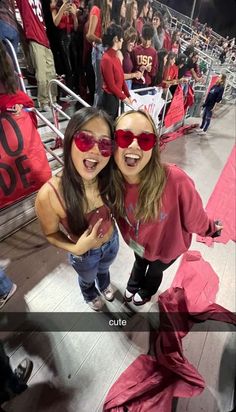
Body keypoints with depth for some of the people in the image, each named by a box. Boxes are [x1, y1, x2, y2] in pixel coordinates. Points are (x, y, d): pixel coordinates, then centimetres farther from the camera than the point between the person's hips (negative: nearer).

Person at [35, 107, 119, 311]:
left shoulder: (109, 179, -26)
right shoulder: (49, 195, -36)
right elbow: (51, 234, -18)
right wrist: (77, 249, -33)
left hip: (112, 241, 3)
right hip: (84, 255, -2)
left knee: (104, 269, 37)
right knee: (87, 279, 33)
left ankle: (104, 284, 75)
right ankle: (90, 294, 71)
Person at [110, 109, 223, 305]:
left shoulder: (175, 180, -41)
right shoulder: (112, 179, -27)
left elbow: (194, 218, -22)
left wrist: (210, 229, -5)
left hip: (167, 246, -2)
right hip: (138, 243, 2)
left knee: (155, 272, 31)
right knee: (140, 264, 36)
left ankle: (146, 291, 67)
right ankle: (133, 285, 70)